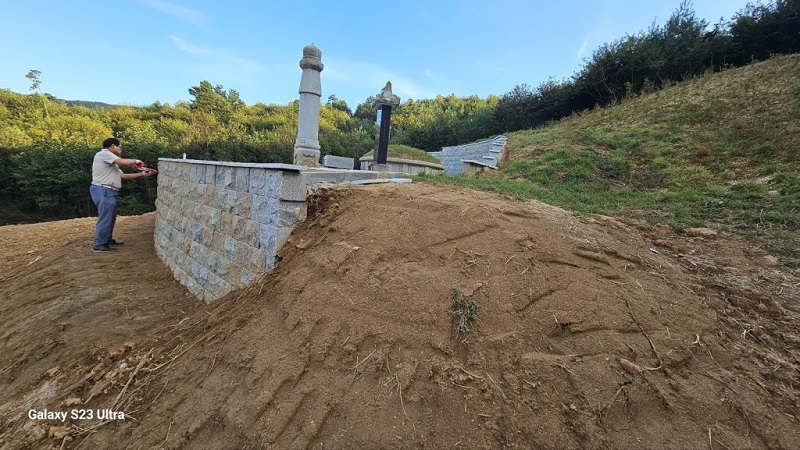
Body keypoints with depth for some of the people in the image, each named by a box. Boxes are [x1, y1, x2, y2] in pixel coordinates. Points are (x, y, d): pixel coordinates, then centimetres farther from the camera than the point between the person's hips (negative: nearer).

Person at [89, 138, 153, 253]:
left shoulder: (112, 163, 23)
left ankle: (108, 240, 31)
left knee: (111, 217, 19)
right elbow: (123, 162, -19)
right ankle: (98, 244, -1)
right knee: (105, 218, -7)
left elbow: (123, 175, 19)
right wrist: (135, 161, 1)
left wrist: (142, 174, 17)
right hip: (103, 191, -10)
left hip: (108, 192, 10)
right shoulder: (104, 154, -7)